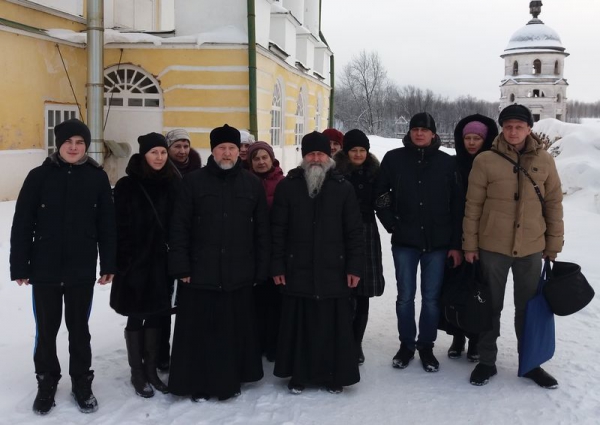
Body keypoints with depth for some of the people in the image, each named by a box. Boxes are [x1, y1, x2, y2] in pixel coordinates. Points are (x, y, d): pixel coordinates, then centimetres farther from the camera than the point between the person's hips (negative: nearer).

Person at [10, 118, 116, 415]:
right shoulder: (39, 176, -5)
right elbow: (22, 224, -4)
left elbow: (107, 224, 2)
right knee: (46, 329, 11)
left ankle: (81, 382, 28)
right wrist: (20, 267, -5)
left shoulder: (98, 178, -2)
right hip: (45, 269, 0)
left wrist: (108, 264, 1)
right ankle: (46, 382, 29)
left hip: (82, 270, 0)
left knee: (79, 329, 13)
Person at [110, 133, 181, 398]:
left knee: (156, 315, 11)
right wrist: (122, 262, -12)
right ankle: (137, 373, 18)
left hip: (162, 262, 3)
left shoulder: (173, 184, 4)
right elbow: (120, 227, -7)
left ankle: (151, 370, 24)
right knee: (136, 317, 6)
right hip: (136, 262, -3)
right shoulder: (127, 186, -5)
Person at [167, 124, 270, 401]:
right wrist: (181, 267, -7)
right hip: (201, 273, -2)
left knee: (237, 331, 9)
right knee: (201, 331, 4)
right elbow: (179, 227, -2)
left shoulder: (253, 184, 6)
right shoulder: (193, 182, 0)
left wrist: (261, 269, 4)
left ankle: (232, 380, 25)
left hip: (240, 274, 2)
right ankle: (199, 383, 18)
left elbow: (262, 229, 7)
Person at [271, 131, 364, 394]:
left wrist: (354, 266, -2)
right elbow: (277, 230, 2)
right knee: (299, 324, 7)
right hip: (298, 270, 0)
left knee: (334, 325, 5)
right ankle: (299, 374, 21)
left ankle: (335, 375, 19)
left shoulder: (343, 188, 3)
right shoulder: (287, 186, 2)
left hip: (334, 270, 0)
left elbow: (354, 231, 3)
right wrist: (277, 266, -2)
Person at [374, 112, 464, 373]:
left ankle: (426, 346, 20)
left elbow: (457, 205, 0)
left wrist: (456, 244, -3)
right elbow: (380, 194, 8)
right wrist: (391, 224, -1)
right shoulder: (394, 159, 2)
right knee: (405, 296, 7)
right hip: (404, 241, 0)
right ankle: (406, 344, 21)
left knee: (431, 297, 6)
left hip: (437, 242, 0)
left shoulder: (447, 162, 1)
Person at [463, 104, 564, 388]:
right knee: (491, 306, 10)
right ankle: (486, 361, 24)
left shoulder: (544, 161, 0)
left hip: (531, 248, 2)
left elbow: (554, 204, 5)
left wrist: (553, 245, 5)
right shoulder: (485, 160, -7)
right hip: (492, 247, -2)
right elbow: (473, 205, -4)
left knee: (528, 307, 13)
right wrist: (470, 244, -3)